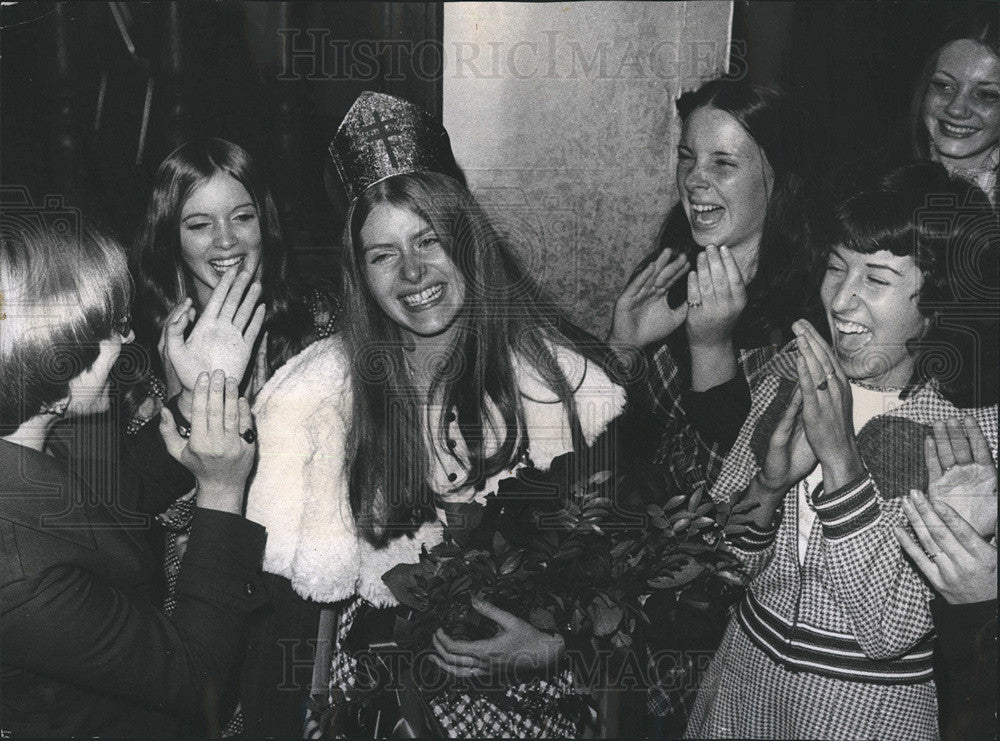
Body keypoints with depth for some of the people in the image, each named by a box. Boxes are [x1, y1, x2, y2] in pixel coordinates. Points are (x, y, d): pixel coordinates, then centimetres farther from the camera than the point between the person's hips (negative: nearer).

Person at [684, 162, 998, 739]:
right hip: (747, 669, 4)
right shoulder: (789, 375, -9)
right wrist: (770, 482, -24)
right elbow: (720, 559, -4)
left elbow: (888, 632, -22)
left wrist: (839, 457, -30)